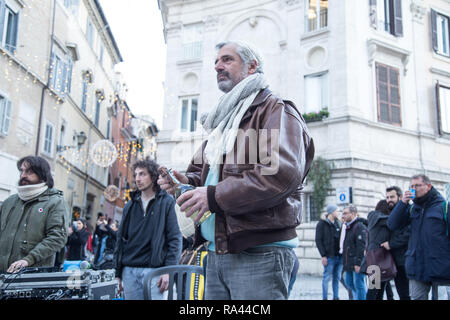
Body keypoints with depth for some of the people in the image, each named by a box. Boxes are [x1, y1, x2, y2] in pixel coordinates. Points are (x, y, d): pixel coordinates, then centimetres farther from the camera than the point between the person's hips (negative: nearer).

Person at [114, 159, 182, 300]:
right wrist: (118, 272, 11)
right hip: (129, 271, 4)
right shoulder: (130, 205, 15)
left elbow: (175, 239, -3)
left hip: (153, 269, -4)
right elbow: (120, 238, 16)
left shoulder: (166, 202, 1)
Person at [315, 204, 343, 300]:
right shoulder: (322, 224, -3)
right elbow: (318, 241, -7)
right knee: (327, 277, 0)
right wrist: (323, 255, -13)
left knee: (337, 278, 10)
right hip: (329, 256, -6)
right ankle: (325, 297, 8)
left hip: (339, 256, 6)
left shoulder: (338, 224, 15)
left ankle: (336, 297, 19)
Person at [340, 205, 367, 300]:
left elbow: (361, 246, -20)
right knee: (349, 282, 15)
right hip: (349, 263, 9)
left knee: (359, 285, -3)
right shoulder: (346, 227, 17)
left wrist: (358, 263, -23)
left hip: (357, 263, -9)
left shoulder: (360, 226, -13)